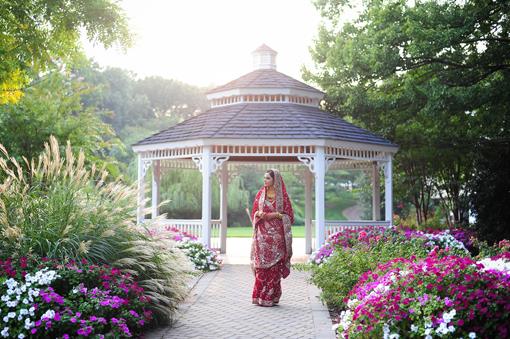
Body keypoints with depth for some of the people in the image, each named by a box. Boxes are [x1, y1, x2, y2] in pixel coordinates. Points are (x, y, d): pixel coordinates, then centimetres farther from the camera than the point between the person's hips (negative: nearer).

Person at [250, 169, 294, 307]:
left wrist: (275, 215, -13)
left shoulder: (282, 195, 2)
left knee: (274, 265, -4)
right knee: (261, 264, -3)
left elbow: (289, 215, 2)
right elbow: (254, 212, 14)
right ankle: (260, 297, 3)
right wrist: (259, 214, -7)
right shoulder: (260, 194, 11)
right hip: (262, 234, 2)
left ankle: (271, 297, 3)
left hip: (276, 235, -2)